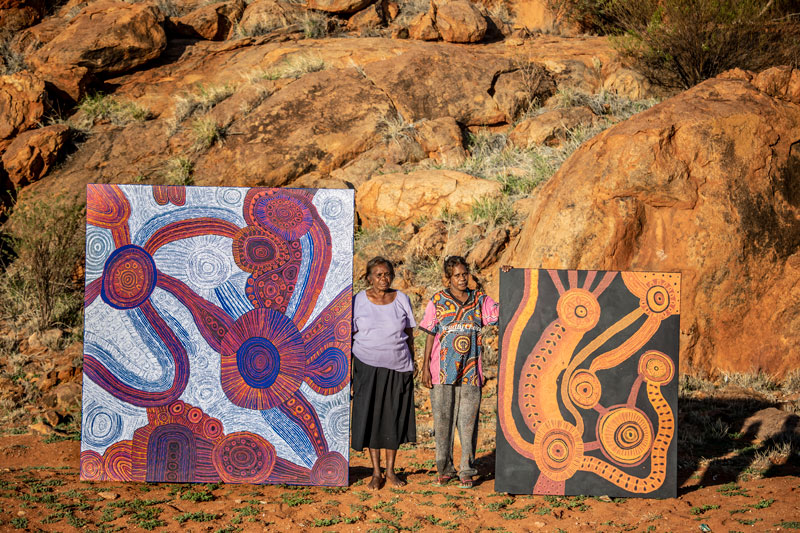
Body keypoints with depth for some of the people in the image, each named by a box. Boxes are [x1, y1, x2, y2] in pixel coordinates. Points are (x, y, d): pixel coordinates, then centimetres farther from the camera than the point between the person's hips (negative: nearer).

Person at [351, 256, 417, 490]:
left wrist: (411, 367, 7)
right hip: (368, 367, -1)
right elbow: (350, 337, 0)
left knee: (394, 418, 5)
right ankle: (376, 473, 9)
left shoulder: (401, 300, 4)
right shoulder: (359, 301, -1)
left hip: (398, 368, 1)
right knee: (370, 417, 0)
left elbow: (409, 336, 9)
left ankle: (391, 470, 16)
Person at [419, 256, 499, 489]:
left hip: (470, 371, 1)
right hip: (443, 371, -1)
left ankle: (467, 471, 8)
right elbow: (430, 335, 2)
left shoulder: (479, 299, 9)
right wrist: (425, 367, -2)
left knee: (469, 421, 1)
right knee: (443, 420, 3)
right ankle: (445, 469, 14)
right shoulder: (438, 301, 2)